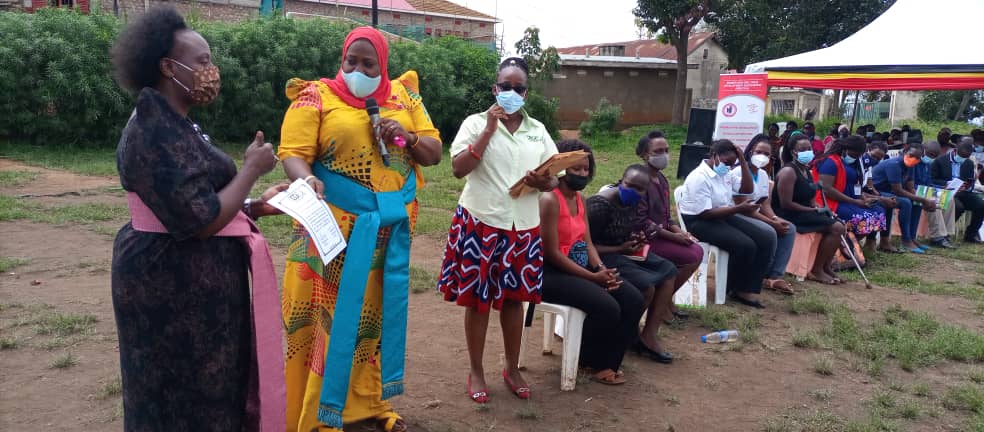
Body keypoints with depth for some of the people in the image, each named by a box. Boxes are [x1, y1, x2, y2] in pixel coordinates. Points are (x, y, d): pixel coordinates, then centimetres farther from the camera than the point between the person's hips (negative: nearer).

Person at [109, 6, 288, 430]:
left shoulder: (172, 123, 12)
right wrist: (251, 169, -15)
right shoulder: (156, 134, -21)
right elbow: (201, 221, -26)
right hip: (173, 285, -10)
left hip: (188, 279, 10)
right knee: (184, 396, 5)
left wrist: (257, 206, 6)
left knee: (201, 386, 20)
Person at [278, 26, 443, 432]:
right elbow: (293, 153, -11)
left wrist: (408, 138, -8)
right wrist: (308, 180, -31)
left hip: (390, 229, 4)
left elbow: (434, 153, 11)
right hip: (335, 228, -4)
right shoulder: (317, 97, -2)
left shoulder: (403, 96, 10)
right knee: (331, 314, -1)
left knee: (378, 311, 13)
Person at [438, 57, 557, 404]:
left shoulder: (538, 130, 9)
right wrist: (490, 128, -16)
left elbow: (553, 180, 8)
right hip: (481, 223, -3)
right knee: (478, 299, 5)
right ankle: (476, 372, 20)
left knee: (515, 298, 12)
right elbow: (458, 168, -14)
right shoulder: (476, 122, -1)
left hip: (523, 227, 3)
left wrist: (542, 181, -15)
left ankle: (512, 369, 27)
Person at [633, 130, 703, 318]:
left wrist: (680, 232, -3)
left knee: (698, 251, -7)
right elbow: (641, 222, -21)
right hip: (646, 238, -9)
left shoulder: (661, 179, 13)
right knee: (692, 257, -17)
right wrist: (673, 236, -17)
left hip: (662, 234, 9)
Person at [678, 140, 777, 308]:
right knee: (746, 245, -26)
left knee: (767, 235, -9)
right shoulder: (699, 177, -18)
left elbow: (747, 190, 8)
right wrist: (739, 208, -27)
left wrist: (743, 161, -1)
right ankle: (735, 288, 2)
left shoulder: (724, 172, 9)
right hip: (699, 222, -9)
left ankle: (748, 290, -9)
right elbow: (705, 213, -23)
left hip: (725, 216, 9)